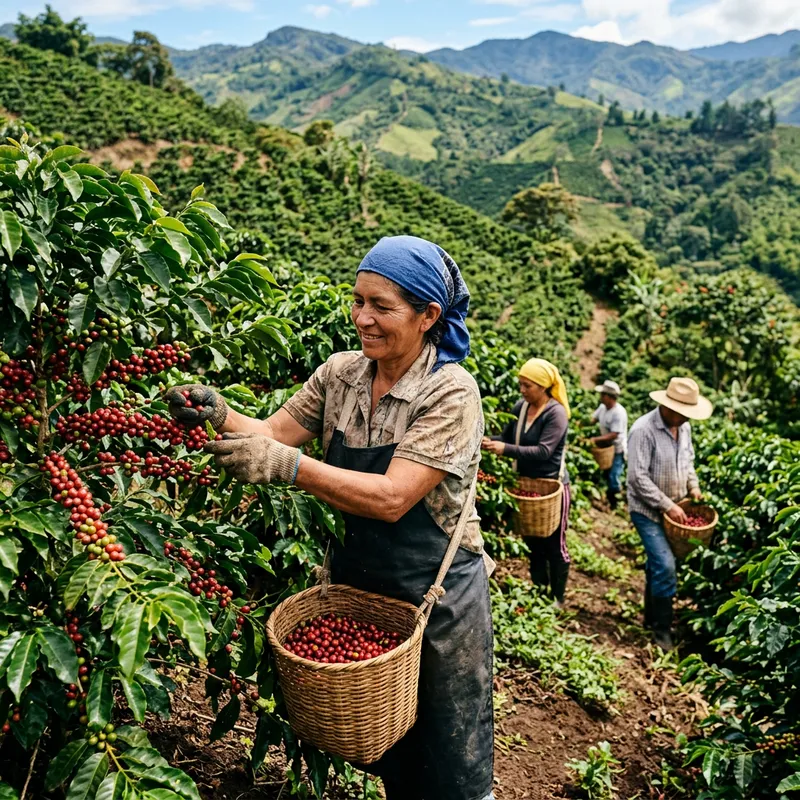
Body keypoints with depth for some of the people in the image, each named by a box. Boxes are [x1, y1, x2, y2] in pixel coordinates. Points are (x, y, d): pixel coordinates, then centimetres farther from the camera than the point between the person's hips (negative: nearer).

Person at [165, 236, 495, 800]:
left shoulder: (452, 393, -21)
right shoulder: (340, 374, -3)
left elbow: (391, 498, -29)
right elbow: (274, 432, -4)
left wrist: (289, 466, -38)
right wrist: (219, 415, -24)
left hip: (437, 600, -5)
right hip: (355, 586, 5)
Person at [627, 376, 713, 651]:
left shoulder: (684, 427, 2)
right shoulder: (643, 430, -22)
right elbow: (638, 477, -24)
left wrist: (693, 486, 1)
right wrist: (667, 506, -22)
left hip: (675, 508, 7)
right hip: (648, 511, -7)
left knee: (658, 564, 16)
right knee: (665, 566, -12)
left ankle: (651, 617, 31)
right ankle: (662, 629, 2)